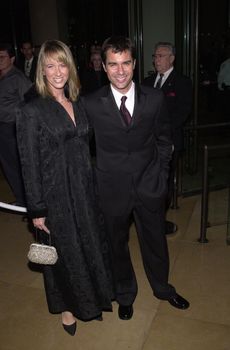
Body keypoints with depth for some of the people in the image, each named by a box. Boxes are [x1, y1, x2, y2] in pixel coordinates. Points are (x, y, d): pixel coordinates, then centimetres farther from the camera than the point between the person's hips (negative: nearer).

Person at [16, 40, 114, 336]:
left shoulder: (77, 105, 5)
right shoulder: (31, 111, -13)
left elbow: (85, 150, 8)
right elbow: (29, 164, -13)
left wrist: (92, 189, 8)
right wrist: (36, 209, -12)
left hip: (84, 190, 6)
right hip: (55, 195, -5)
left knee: (92, 245, 19)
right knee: (64, 252, 13)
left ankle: (92, 295, 47)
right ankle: (67, 305, 40)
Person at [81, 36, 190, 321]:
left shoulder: (154, 98, -6)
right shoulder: (91, 104, -12)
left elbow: (163, 138, 6)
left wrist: (160, 172, 3)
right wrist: (93, 177, -2)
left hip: (149, 185, 2)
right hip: (112, 188, -1)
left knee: (155, 240, 20)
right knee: (117, 244, 18)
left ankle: (162, 287, 49)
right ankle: (125, 294, 45)